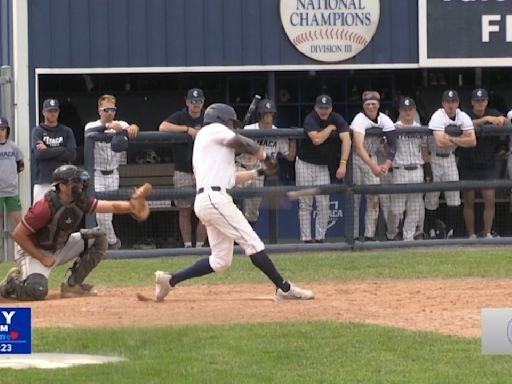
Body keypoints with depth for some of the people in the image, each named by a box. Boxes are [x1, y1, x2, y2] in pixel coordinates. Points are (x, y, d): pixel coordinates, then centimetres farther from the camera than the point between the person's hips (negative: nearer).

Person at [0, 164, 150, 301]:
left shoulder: (80, 202, -9)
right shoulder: (46, 207, -29)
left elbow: (111, 206, -13)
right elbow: (18, 234, -24)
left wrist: (132, 206, -33)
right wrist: (42, 258, -21)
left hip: (60, 248, 8)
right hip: (34, 251, -8)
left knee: (98, 237, -5)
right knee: (37, 291, -33)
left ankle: (72, 284, 1)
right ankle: (12, 282, 3)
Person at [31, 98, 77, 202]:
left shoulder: (66, 131, 10)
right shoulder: (37, 131, 6)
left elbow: (72, 155, -2)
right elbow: (38, 153, -10)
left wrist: (47, 151, -5)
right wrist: (60, 151, -7)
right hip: (43, 182, -1)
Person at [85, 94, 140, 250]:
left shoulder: (121, 126, 1)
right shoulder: (92, 126, -6)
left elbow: (131, 132, -18)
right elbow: (90, 132, -30)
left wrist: (133, 127, -43)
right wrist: (108, 126, -47)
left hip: (113, 175, 3)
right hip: (97, 174, -3)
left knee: (108, 212, 6)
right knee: (100, 212, -10)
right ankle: (113, 242, 3)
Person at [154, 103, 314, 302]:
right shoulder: (214, 129, 4)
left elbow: (232, 178, 29)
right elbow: (241, 143, -9)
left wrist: (260, 172, 25)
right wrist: (264, 157, 6)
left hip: (204, 201, 10)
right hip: (214, 197, -10)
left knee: (221, 260, 9)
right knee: (252, 242, -11)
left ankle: (169, 279, 9)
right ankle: (284, 288, -12)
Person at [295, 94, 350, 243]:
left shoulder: (337, 119, -7)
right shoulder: (310, 119, -17)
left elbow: (346, 139, -20)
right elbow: (317, 139, -34)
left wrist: (343, 164, -32)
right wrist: (331, 128, -17)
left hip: (323, 166, 3)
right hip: (305, 164, -3)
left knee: (324, 204, -3)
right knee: (305, 204, -2)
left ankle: (320, 238, 4)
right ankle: (306, 239, 0)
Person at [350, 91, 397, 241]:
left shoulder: (384, 120, -9)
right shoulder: (359, 120, -25)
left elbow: (393, 144, -18)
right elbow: (359, 148, -37)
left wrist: (386, 165, -33)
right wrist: (373, 167, -48)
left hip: (372, 158, 5)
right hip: (356, 159, -5)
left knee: (374, 198, -1)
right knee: (354, 199, -4)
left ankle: (370, 236, 3)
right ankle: (353, 236, 0)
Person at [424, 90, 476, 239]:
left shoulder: (463, 117, -4)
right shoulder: (438, 117, -20)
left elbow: (472, 141, -16)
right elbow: (440, 142, -34)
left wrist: (452, 139, -24)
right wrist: (461, 139, -18)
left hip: (449, 158, 5)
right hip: (434, 158, -5)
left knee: (454, 194, 0)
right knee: (432, 195, -2)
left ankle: (450, 231, 7)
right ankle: (431, 231, 8)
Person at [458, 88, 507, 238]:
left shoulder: (492, 114, 4)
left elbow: (506, 123, -12)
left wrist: (502, 119, -35)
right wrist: (486, 119, -42)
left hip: (488, 165, 2)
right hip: (468, 166, -2)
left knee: (490, 199, -4)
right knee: (469, 202, 2)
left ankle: (487, 234, 5)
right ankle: (471, 235, 8)